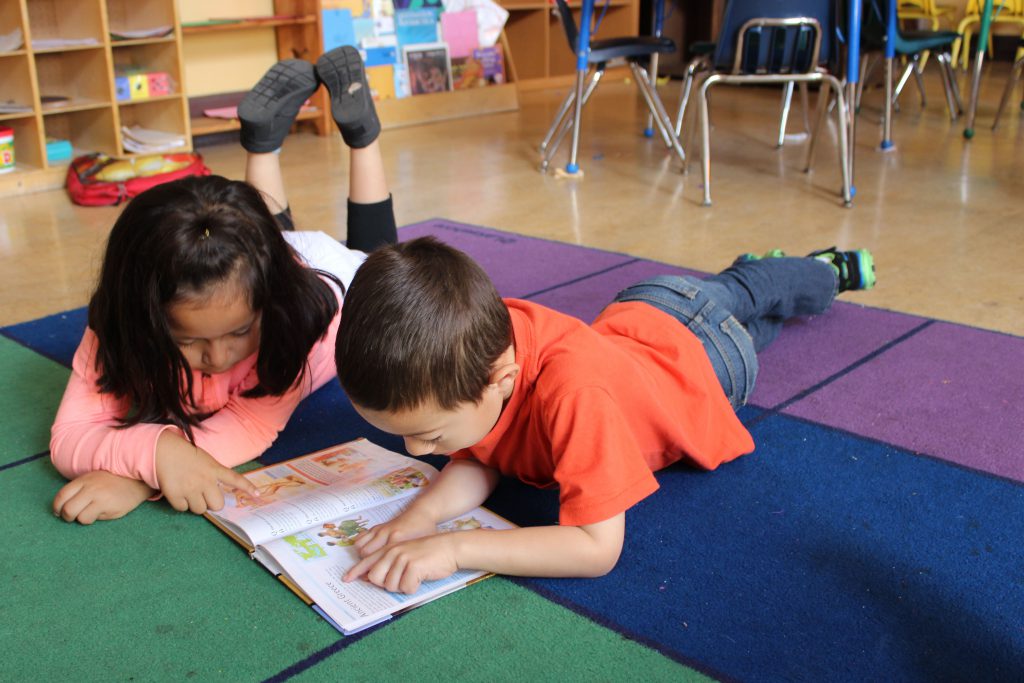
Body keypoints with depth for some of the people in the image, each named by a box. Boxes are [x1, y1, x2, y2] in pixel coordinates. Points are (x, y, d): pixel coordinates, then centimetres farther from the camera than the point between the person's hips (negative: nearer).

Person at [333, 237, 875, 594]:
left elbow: (598, 547, -51)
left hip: (708, 357, -3)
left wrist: (454, 549, -56)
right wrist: (425, 511, -43)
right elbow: (479, 461, -23)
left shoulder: (573, 392, -55)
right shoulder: (472, 343, -35)